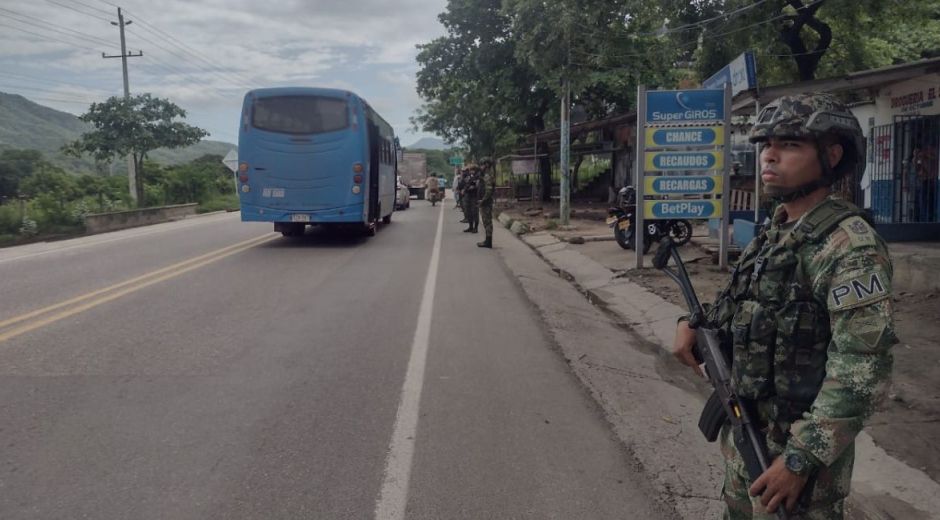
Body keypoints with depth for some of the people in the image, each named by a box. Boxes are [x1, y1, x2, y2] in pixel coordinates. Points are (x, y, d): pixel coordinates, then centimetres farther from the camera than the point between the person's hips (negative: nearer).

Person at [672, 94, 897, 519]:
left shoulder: (851, 246, -20)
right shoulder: (772, 235, 5)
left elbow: (862, 370, -24)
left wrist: (801, 459, -25)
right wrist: (695, 323, -1)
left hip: (801, 446, -8)